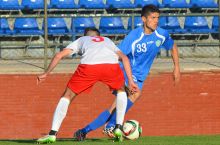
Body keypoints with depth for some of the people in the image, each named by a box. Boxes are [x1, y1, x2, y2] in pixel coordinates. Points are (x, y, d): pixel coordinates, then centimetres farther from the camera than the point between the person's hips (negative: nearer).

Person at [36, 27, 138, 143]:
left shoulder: (81, 40, 37)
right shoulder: (107, 41, 41)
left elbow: (59, 55, 26)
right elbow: (124, 58, 27)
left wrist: (46, 74, 33)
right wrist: (130, 81, 25)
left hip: (88, 66, -1)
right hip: (111, 65, 1)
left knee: (67, 96, 16)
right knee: (121, 90, 33)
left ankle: (52, 134, 3)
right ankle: (119, 128, 21)